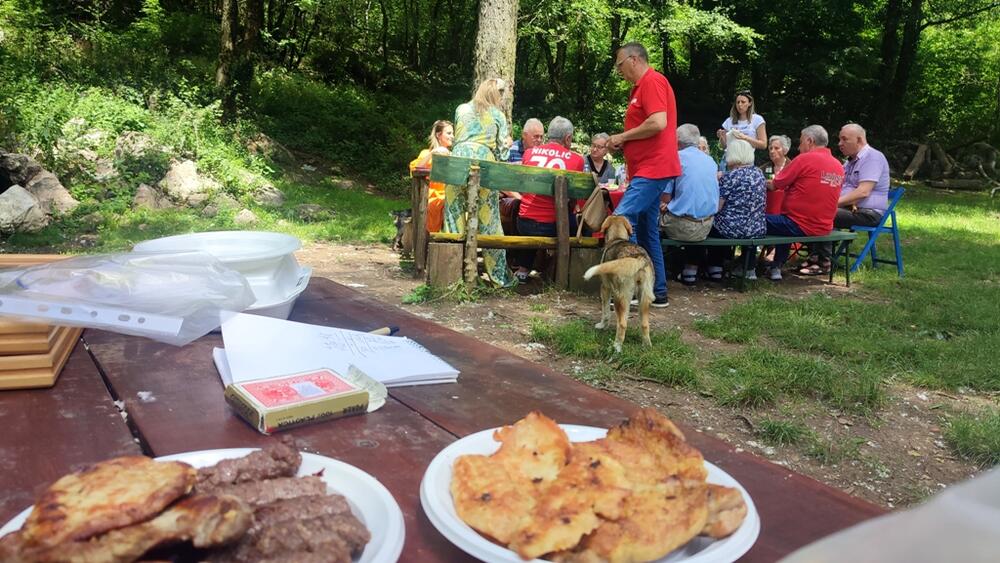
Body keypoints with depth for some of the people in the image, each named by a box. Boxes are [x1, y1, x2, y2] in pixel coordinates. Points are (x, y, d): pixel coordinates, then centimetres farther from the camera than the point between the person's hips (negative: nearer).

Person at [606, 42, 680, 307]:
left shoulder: (652, 81, -10)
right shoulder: (642, 86, 23)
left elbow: (658, 123, -23)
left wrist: (623, 136, -12)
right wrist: (623, 142, 13)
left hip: (652, 169, -11)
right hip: (648, 169, 11)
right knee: (646, 230, 10)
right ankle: (657, 292, 15)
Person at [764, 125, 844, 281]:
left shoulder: (804, 159, -12)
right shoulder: (839, 166, 7)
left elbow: (776, 185, -6)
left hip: (799, 226, -8)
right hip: (825, 228, 8)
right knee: (784, 222, 32)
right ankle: (776, 267, 28)